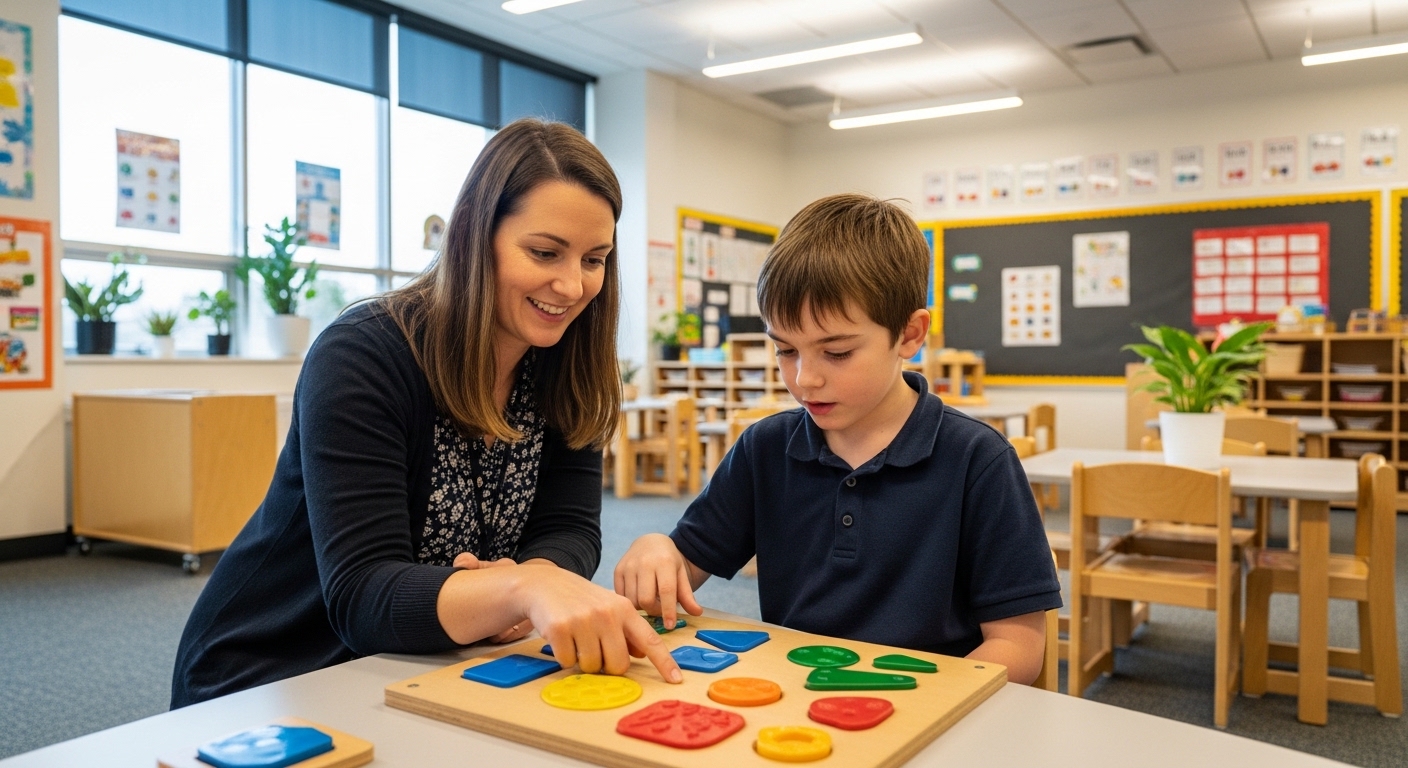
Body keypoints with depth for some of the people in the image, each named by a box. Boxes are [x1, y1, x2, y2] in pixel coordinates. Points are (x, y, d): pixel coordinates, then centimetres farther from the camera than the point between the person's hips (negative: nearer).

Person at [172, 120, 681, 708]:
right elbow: (360, 594, -29)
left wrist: (523, 591, -31)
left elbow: (570, 532, -7)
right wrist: (524, 587, -48)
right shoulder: (360, 359, -21)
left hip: (427, 676, 6)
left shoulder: (567, 371, -4)